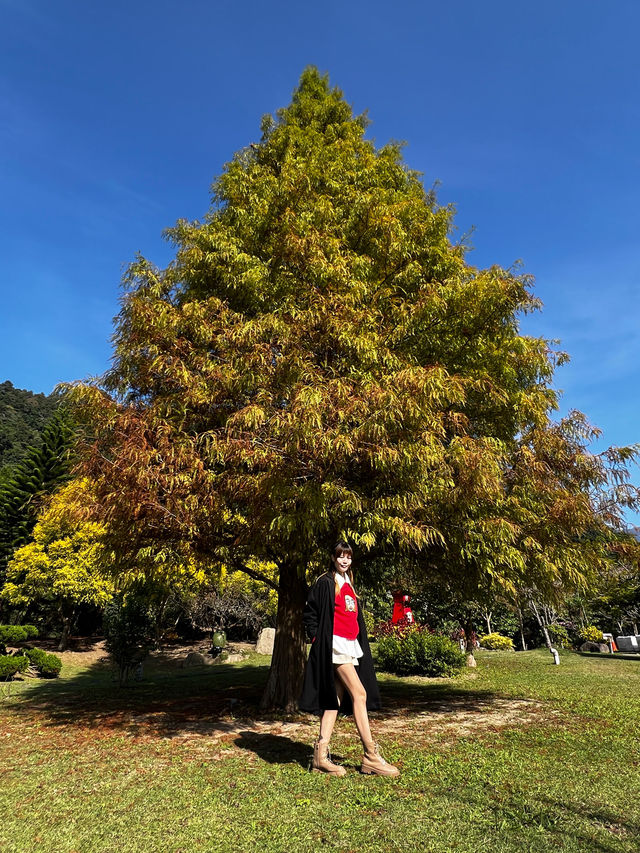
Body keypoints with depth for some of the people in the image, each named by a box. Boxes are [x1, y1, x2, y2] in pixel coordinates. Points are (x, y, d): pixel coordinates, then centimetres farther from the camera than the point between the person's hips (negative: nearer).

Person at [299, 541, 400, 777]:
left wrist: (360, 642, 16)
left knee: (335, 700, 7)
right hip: (335, 644, -8)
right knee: (359, 694, -12)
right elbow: (309, 613, -6)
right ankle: (371, 756, -6)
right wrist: (318, 638, -11)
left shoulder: (349, 584, 18)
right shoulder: (325, 583, -6)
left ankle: (321, 755, 12)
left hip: (351, 645, 8)